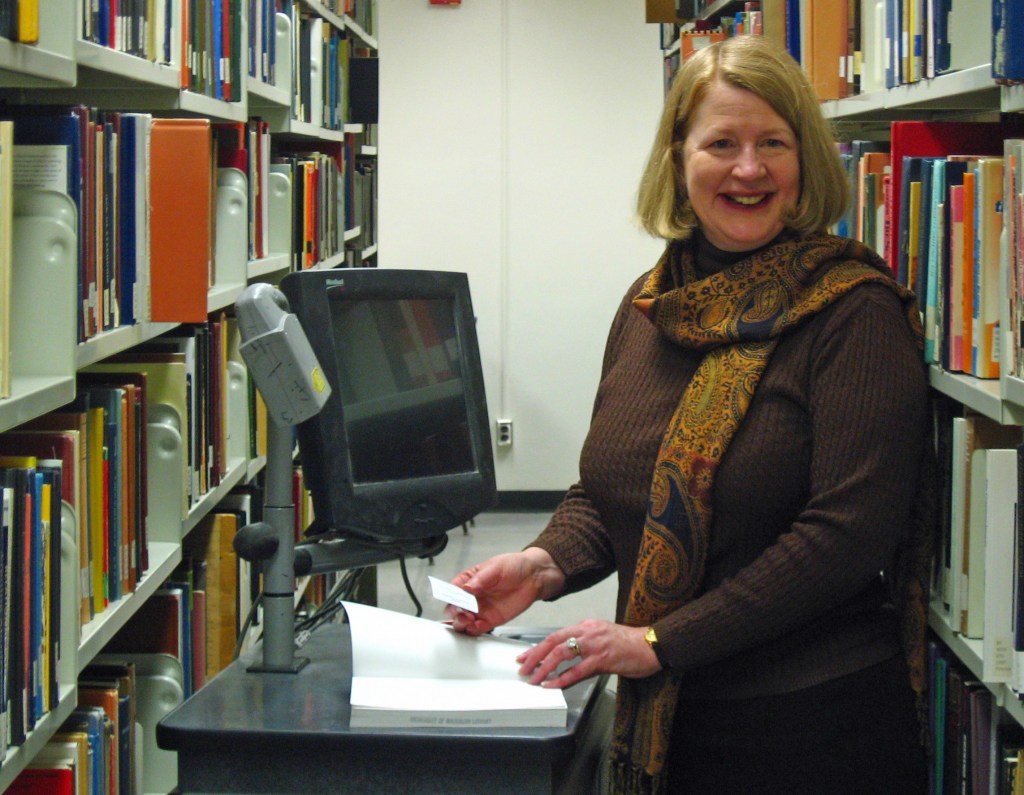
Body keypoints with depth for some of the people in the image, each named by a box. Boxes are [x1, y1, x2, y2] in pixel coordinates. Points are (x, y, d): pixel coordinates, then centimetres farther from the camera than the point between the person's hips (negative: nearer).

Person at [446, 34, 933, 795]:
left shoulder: (855, 312, -12)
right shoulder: (651, 304, 8)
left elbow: (848, 532, -19)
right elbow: (604, 488, 16)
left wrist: (660, 641, -19)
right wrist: (545, 564, -6)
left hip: (813, 725, -6)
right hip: (662, 714, 6)